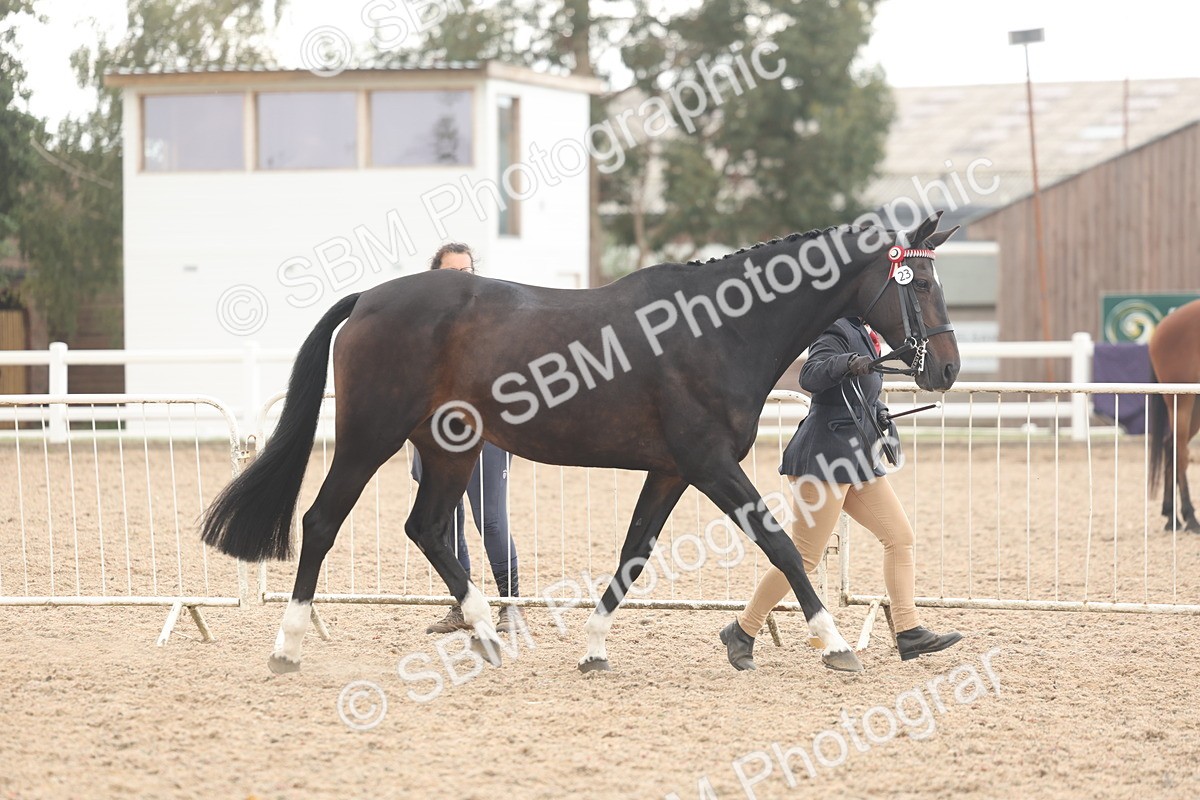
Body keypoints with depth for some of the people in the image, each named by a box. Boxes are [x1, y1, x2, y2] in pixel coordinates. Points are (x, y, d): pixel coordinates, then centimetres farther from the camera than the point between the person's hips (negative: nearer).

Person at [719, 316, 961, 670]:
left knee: (901, 537, 3)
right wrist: (849, 363, -47)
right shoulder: (836, 333, -13)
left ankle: (909, 633, 2)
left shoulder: (860, 334, 16)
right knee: (805, 557, -7)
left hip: (857, 457, 10)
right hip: (825, 458, -10)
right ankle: (742, 632, 4)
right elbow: (810, 376, -33)